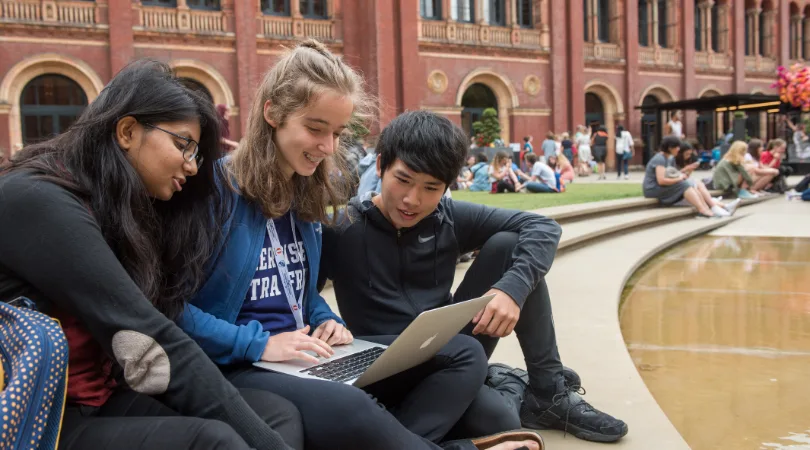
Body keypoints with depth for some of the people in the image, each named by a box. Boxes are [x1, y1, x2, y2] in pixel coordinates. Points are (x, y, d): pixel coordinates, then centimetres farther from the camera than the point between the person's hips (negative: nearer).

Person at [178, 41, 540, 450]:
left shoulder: (307, 194, 12)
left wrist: (326, 321, 3)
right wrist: (258, 344, -21)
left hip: (309, 356, 8)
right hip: (237, 365, -8)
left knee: (464, 354, -4)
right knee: (347, 409, -41)